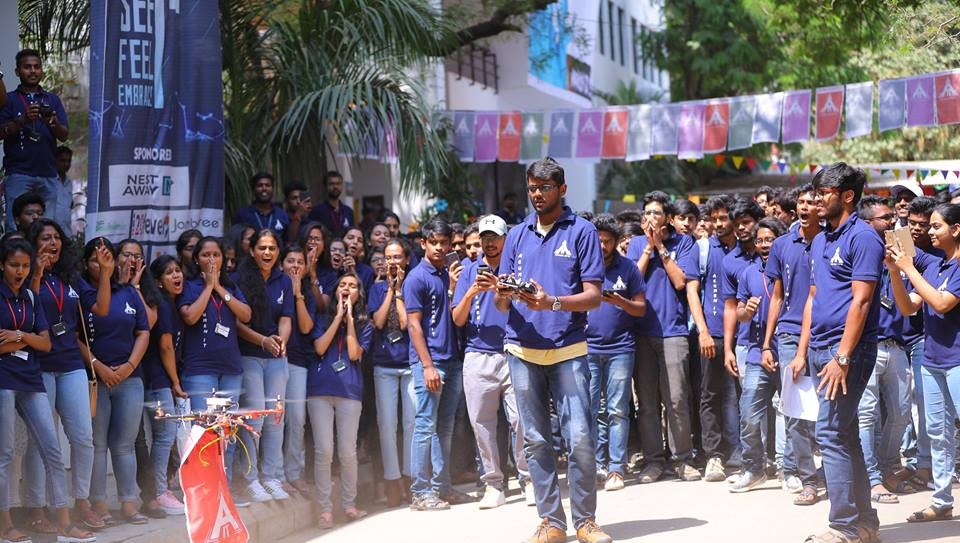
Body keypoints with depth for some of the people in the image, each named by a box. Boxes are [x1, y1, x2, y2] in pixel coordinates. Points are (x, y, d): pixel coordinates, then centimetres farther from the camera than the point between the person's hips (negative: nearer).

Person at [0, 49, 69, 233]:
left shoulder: (53, 99, 15)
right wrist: (23, 120, -16)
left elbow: (64, 136, 8)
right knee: (15, 225, -10)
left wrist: (53, 122, -13)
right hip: (18, 173, -2)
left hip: (48, 173, 3)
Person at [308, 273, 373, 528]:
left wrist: (350, 319, -2)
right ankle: (325, 509, -3)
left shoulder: (364, 324, 13)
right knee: (324, 450, -7)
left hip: (350, 390, 1)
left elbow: (354, 354, -4)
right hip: (320, 389, -1)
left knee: (347, 452, 0)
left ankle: (349, 504, 14)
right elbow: (319, 347, -5)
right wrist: (339, 316, -2)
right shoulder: (323, 318, 12)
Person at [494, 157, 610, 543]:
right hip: (523, 351, 4)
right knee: (535, 440, 5)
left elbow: (593, 296, -4)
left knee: (580, 439, -8)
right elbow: (502, 305, 13)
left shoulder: (582, 232, 2)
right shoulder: (517, 236, 13)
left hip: (568, 350, -3)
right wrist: (503, 294, -11)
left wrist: (553, 302, -22)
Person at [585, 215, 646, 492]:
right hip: (588, 347, 1)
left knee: (617, 411, -4)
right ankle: (597, 464, 9)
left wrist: (620, 302, -13)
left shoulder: (628, 267, 5)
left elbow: (641, 308, 5)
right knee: (591, 409, 2)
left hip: (620, 347, -1)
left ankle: (616, 468, -3)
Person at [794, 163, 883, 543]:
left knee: (831, 435, -11)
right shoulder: (820, 241, 15)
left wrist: (842, 357, -21)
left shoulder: (862, 237, -11)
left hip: (847, 349, -9)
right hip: (820, 349, 9)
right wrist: (802, 351, 14)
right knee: (845, 436, 11)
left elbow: (861, 301, -17)